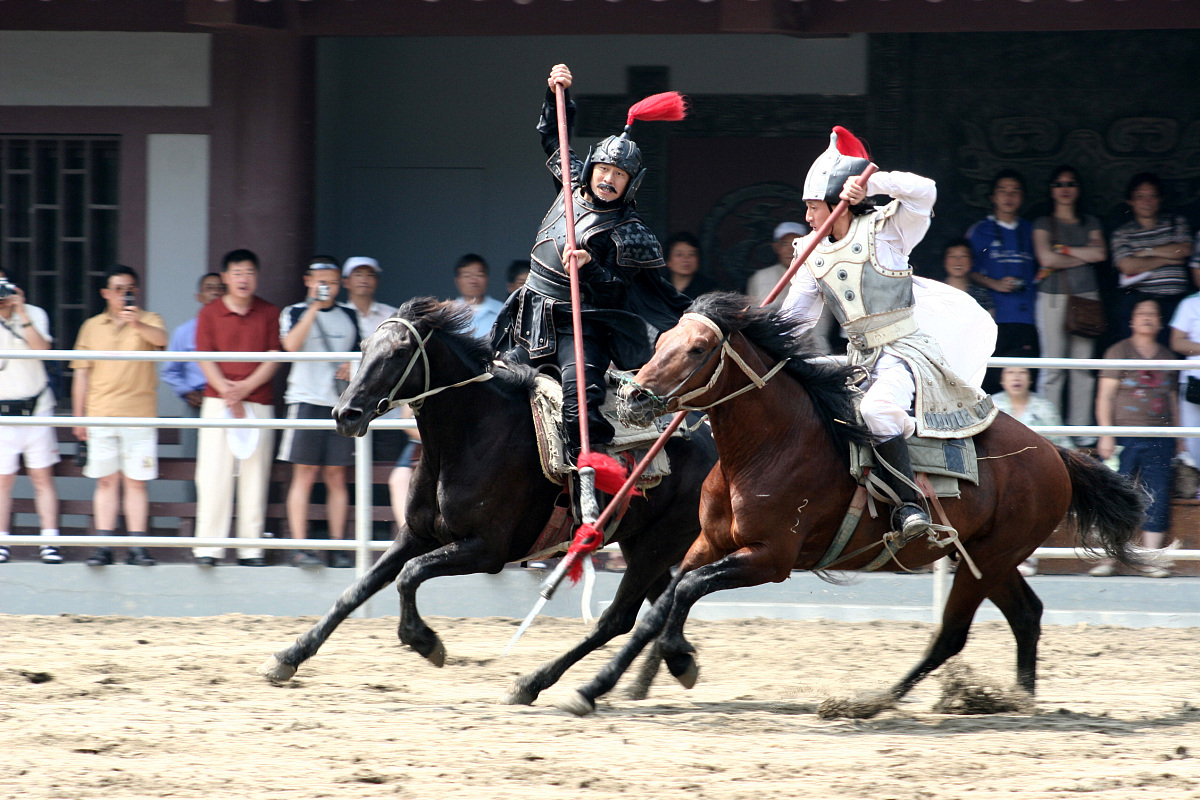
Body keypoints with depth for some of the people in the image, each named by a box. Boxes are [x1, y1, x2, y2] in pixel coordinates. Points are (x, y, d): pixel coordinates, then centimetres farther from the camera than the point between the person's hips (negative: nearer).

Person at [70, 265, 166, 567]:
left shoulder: (149, 321, 4)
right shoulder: (92, 327, 12)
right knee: (106, 480, 2)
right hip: (101, 415, 2)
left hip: (139, 414, -2)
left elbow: (160, 339, -20)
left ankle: (137, 546, 0)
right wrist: (78, 417, 11)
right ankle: (104, 546, 3)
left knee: (135, 482, -2)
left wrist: (137, 324, -39)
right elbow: (81, 374, 14)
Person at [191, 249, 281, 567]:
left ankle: (251, 548, 3)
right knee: (214, 475, -6)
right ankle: (207, 549, -4)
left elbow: (274, 359, 3)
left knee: (255, 476, 0)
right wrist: (226, 391, -13)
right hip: (217, 402, -1)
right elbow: (205, 359, 0)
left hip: (258, 402, 1)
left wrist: (245, 387, -11)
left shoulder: (269, 314, 8)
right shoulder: (210, 314, 6)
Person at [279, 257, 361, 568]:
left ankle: (338, 548, 4)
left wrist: (353, 366, 0)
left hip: (341, 403, 4)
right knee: (304, 474, -7)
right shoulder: (295, 313, 3)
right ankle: (301, 548, -8)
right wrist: (314, 307, -17)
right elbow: (291, 344, -16)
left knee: (336, 477, 3)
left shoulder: (349, 317, 16)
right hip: (306, 400, -4)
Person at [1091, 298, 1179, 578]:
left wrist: (1178, 438, 19)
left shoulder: (1167, 357, 16)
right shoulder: (1118, 352, 3)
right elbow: (1105, 396, -2)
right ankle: (1108, 558, -1)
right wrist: (1106, 435, -10)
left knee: (1158, 498, -1)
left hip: (1159, 440, 4)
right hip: (1124, 436, -4)